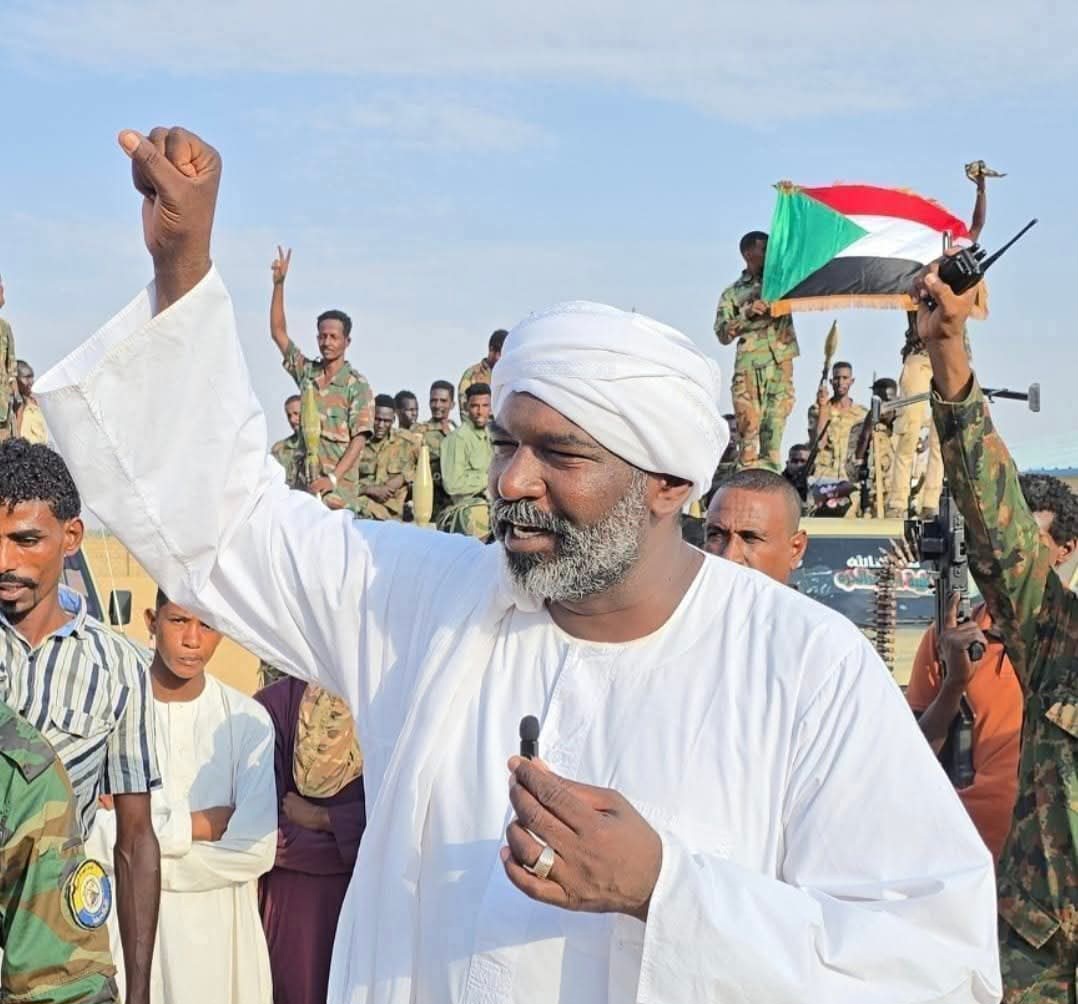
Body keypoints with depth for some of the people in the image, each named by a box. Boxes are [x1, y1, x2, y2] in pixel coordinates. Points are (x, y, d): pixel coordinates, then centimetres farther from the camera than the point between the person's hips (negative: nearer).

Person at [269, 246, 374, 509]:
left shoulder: (357, 385, -3)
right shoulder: (307, 372, 12)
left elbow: (359, 438, -9)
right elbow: (278, 331, 13)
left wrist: (333, 478, -19)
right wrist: (279, 283, 5)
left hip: (338, 488, -5)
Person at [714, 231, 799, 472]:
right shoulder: (732, 293, 11)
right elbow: (723, 335, 3)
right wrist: (747, 314, -10)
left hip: (782, 363, 2)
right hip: (750, 366, -2)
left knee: (775, 425, -2)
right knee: (749, 425, -9)